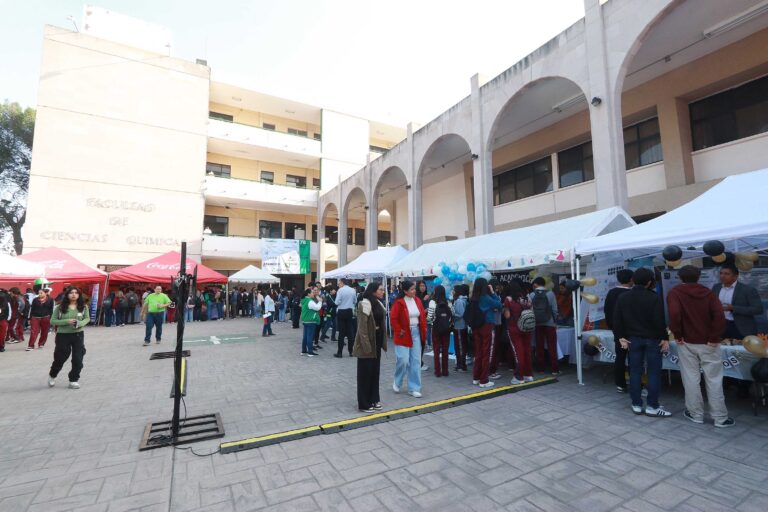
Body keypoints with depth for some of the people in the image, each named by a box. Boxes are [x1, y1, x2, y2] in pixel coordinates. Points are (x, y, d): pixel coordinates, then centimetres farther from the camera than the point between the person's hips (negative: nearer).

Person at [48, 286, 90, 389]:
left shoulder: (83, 307, -2)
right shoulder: (60, 307, -7)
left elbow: (87, 318, 7)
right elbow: (52, 321, -5)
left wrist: (80, 323, -14)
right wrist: (66, 321, -19)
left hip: (78, 335, 1)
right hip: (63, 335, -1)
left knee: (78, 359, 2)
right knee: (60, 358, 12)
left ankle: (74, 380, 19)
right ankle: (52, 375, 43)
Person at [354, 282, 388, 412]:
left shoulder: (378, 303, 10)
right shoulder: (365, 303, -17)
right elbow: (362, 326, -20)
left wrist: (382, 341, 11)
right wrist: (366, 345, -23)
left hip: (377, 340, 8)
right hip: (367, 342, -8)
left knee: (375, 371, 16)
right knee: (365, 373, 3)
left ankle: (374, 399, 29)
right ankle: (364, 404, 15)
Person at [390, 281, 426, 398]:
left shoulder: (417, 301, 5)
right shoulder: (399, 302, -12)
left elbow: (423, 317, 11)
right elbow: (393, 318, -14)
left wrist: (424, 331, 6)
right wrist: (399, 331, -15)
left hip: (416, 333, 6)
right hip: (404, 335, -5)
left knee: (416, 361, 6)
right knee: (403, 360, -7)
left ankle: (414, 388, 16)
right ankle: (397, 382, 21)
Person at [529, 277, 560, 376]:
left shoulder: (531, 295, -2)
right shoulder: (550, 294, -5)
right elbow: (554, 310, -4)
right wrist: (554, 320, 10)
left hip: (537, 324, 1)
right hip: (549, 323, -1)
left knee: (539, 346, 8)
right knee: (552, 347, 4)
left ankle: (540, 368, 13)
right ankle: (554, 369, 5)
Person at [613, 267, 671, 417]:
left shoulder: (623, 298, 3)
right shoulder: (654, 297, -10)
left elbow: (617, 320, 2)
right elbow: (659, 321, -14)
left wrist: (621, 337, 8)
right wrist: (664, 338, -4)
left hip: (633, 339, 4)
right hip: (652, 339, -3)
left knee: (635, 372, 8)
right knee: (654, 372, 4)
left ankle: (636, 405, 13)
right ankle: (652, 406, 7)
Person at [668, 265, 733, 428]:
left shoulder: (674, 293, -5)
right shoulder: (708, 292, 3)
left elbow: (674, 314, -21)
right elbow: (719, 316, -10)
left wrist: (678, 335, -10)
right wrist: (714, 337, -5)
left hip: (687, 342, -2)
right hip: (708, 343, 2)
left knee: (691, 379, 7)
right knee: (714, 380, 9)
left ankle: (695, 414, 17)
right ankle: (720, 418, 17)